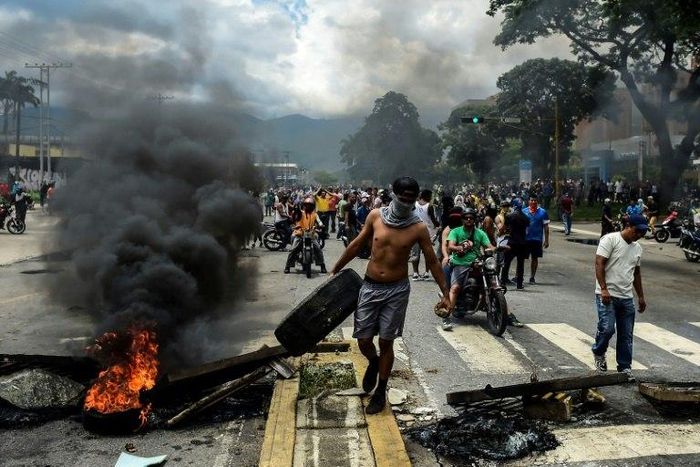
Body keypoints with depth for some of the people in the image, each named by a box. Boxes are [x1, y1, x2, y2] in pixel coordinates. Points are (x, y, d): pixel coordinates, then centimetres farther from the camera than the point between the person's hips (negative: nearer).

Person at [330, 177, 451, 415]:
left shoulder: (418, 229, -9)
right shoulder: (376, 216, -4)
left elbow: (433, 262, -1)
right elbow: (357, 244, 8)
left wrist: (445, 294, -3)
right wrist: (336, 269, 13)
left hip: (396, 290, -2)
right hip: (370, 287, 2)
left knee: (386, 342, 5)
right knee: (363, 340, 4)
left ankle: (380, 392, 23)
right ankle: (373, 363, 39)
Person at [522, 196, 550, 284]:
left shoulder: (542, 212, 3)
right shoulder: (523, 211, 3)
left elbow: (546, 227, 4)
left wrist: (546, 240, 0)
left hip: (537, 240, 0)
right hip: (525, 239, 0)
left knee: (535, 258, 7)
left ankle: (532, 277, 18)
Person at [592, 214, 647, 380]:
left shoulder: (637, 248, 16)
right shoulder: (610, 239, -8)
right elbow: (599, 264, -15)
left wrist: (641, 296, 23)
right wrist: (604, 289, -23)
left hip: (627, 297, 7)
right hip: (607, 295, -7)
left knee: (626, 335, 8)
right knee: (607, 328, -14)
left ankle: (625, 366, 18)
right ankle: (598, 354, 13)